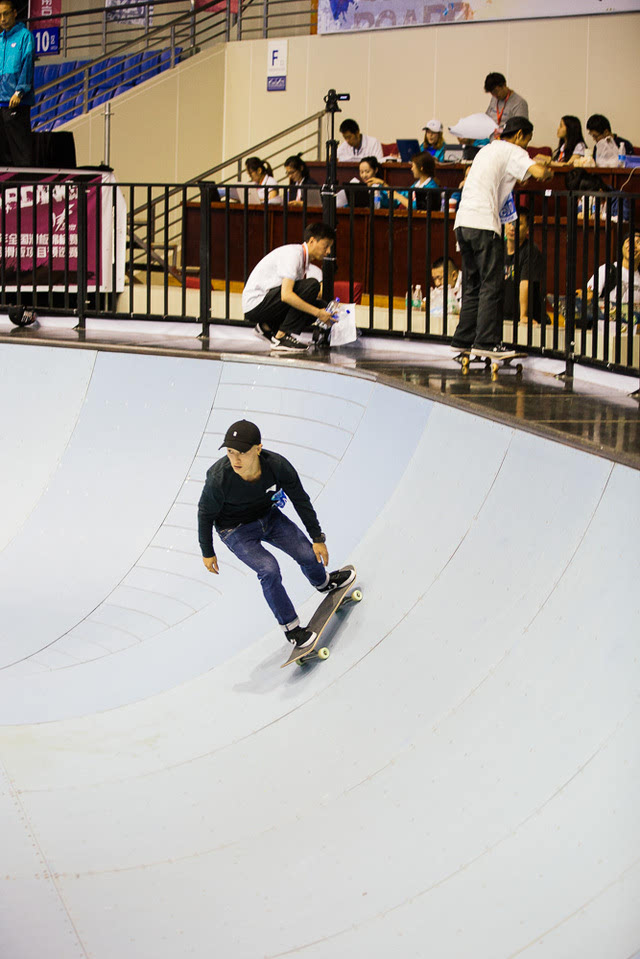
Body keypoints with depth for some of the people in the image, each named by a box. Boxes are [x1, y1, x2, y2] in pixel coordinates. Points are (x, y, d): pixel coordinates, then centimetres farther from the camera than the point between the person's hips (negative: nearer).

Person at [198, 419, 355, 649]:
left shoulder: (277, 465, -30)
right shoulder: (219, 479, -37)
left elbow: (300, 500, -12)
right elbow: (205, 515, -16)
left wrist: (317, 538, -5)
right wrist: (207, 552, -4)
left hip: (268, 516, 3)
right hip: (236, 530, -3)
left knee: (308, 554, 6)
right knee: (269, 569, -21)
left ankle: (323, 583, 45)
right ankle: (290, 628, 0)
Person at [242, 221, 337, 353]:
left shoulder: (304, 258, 12)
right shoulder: (293, 254, -18)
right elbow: (286, 295, -29)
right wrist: (317, 313, -26)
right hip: (255, 304, -9)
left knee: (320, 305, -2)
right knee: (311, 285, -22)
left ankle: (267, 327, 6)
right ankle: (281, 337, -19)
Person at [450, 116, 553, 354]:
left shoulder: (487, 149, 26)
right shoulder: (512, 151, 0)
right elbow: (538, 172, -16)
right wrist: (547, 171, 9)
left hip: (462, 220, 8)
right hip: (483, 221, -8)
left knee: (472, 284, 13)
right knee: (492, 284, -7)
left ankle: (463, 339, 11)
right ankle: (486, 341, -11)